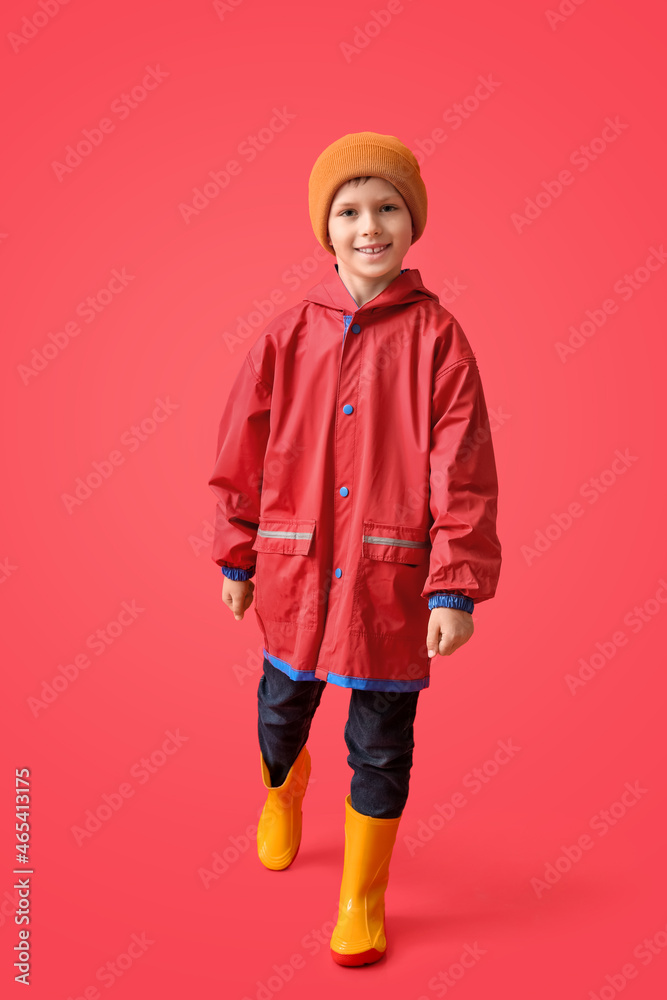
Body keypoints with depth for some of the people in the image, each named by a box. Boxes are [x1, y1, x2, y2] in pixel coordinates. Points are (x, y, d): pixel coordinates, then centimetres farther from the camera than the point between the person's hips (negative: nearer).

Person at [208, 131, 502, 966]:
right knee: (282, 710, 20)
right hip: (295, 571, 2)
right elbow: (241, 453, 4)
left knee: (381, 742, 11)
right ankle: (281, 794, 57)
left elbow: (464, 473, -8)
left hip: (391, 577, -2)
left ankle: (362, 896, 35)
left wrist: (457, 588, -12)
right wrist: (236, 559, 6)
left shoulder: (436, 338, -6)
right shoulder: (288, 335, -1)